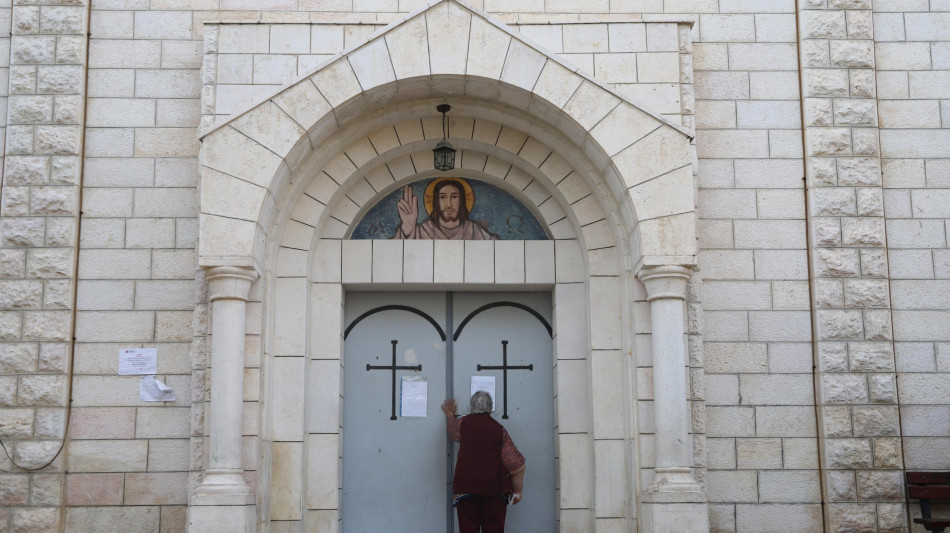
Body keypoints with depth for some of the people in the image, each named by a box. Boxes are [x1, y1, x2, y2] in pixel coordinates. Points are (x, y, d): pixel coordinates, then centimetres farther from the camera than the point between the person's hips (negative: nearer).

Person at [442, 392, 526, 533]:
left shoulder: (463, 423, 4)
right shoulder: (499, 429, 4)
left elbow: (452, 428, 30)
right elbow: (516, 463, 2)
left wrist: (450, 414, 51)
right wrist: (517, 490, 9)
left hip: (466, 486, 0)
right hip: (495, 489, 0)